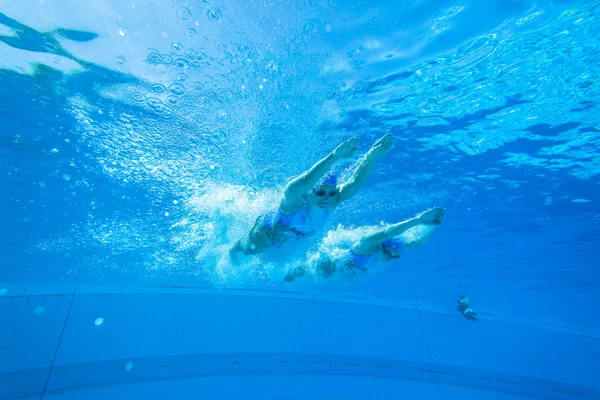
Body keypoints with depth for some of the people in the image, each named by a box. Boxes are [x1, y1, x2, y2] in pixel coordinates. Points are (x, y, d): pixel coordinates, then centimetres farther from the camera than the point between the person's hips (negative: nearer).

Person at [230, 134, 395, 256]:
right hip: (267, 230, -4)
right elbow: (304, 182, -69)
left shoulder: (332, 201, -31)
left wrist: (371, 157, -63)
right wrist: (334, 155, -81)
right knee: (249, 249, 23)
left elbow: (355, 183, -47)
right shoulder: (294, 198, -45)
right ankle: (232, 251, 58)